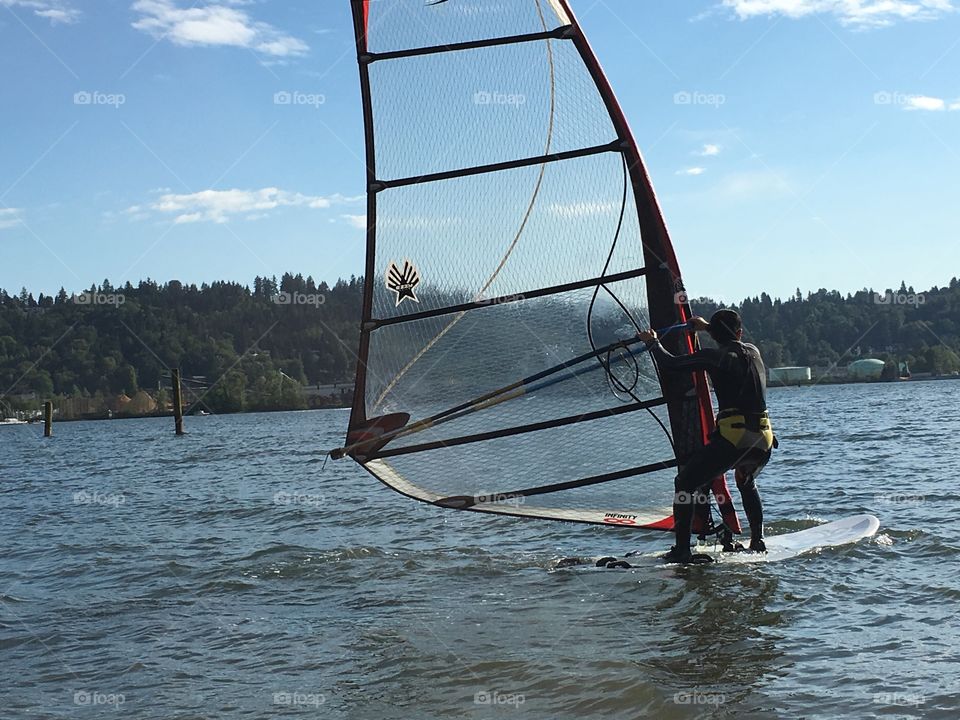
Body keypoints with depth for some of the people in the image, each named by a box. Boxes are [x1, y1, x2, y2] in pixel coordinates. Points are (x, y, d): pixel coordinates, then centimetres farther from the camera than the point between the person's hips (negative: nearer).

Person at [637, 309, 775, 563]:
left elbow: (670, 364, 0)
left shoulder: (715, 356, -2)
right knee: (746, 482, 36)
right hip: (764, 439, 7)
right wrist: (708, 327, 54)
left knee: (685, 483, 4)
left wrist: (652, 342, 19)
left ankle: (682, 550, -5)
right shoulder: (753, 352, 17)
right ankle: (758, 542, 29)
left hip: (734, 436, -6)